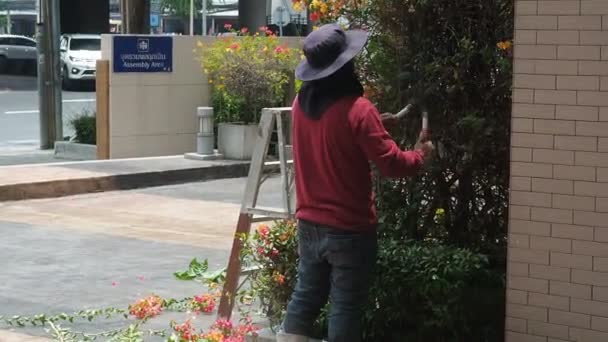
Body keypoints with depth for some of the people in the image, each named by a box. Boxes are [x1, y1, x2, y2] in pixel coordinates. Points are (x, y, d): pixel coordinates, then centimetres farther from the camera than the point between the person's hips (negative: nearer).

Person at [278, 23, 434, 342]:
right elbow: (391, 164, -17)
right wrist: (419, 154, 2)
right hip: (349, 229, -6)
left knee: (306, 295, 17)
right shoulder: (357, 110, -20)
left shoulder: (302, 103, 1)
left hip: (309, 223, 6)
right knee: (346, 306, 4)